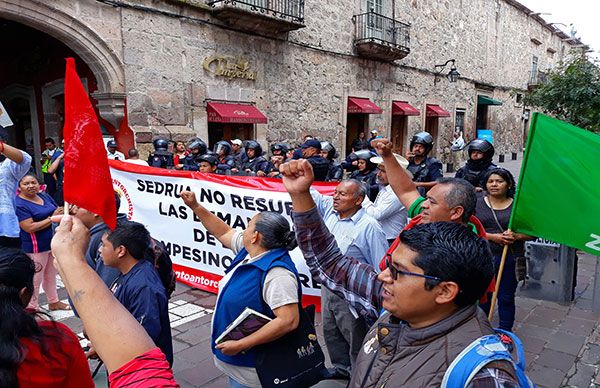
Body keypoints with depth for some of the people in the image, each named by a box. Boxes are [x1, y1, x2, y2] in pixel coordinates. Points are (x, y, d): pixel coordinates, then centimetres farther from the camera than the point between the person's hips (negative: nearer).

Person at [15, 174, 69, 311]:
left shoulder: (44, 196, 5)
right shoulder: (19, 204, -16)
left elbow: (57, 211, 13)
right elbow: (29, 227, -24)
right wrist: (52, 218, -23)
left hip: (53, 243, 7)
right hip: (36, 248, -7)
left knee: (51, 275, 21)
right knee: (35, 279, 4)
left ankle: (53, 302, 36)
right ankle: (32, 308, 20)